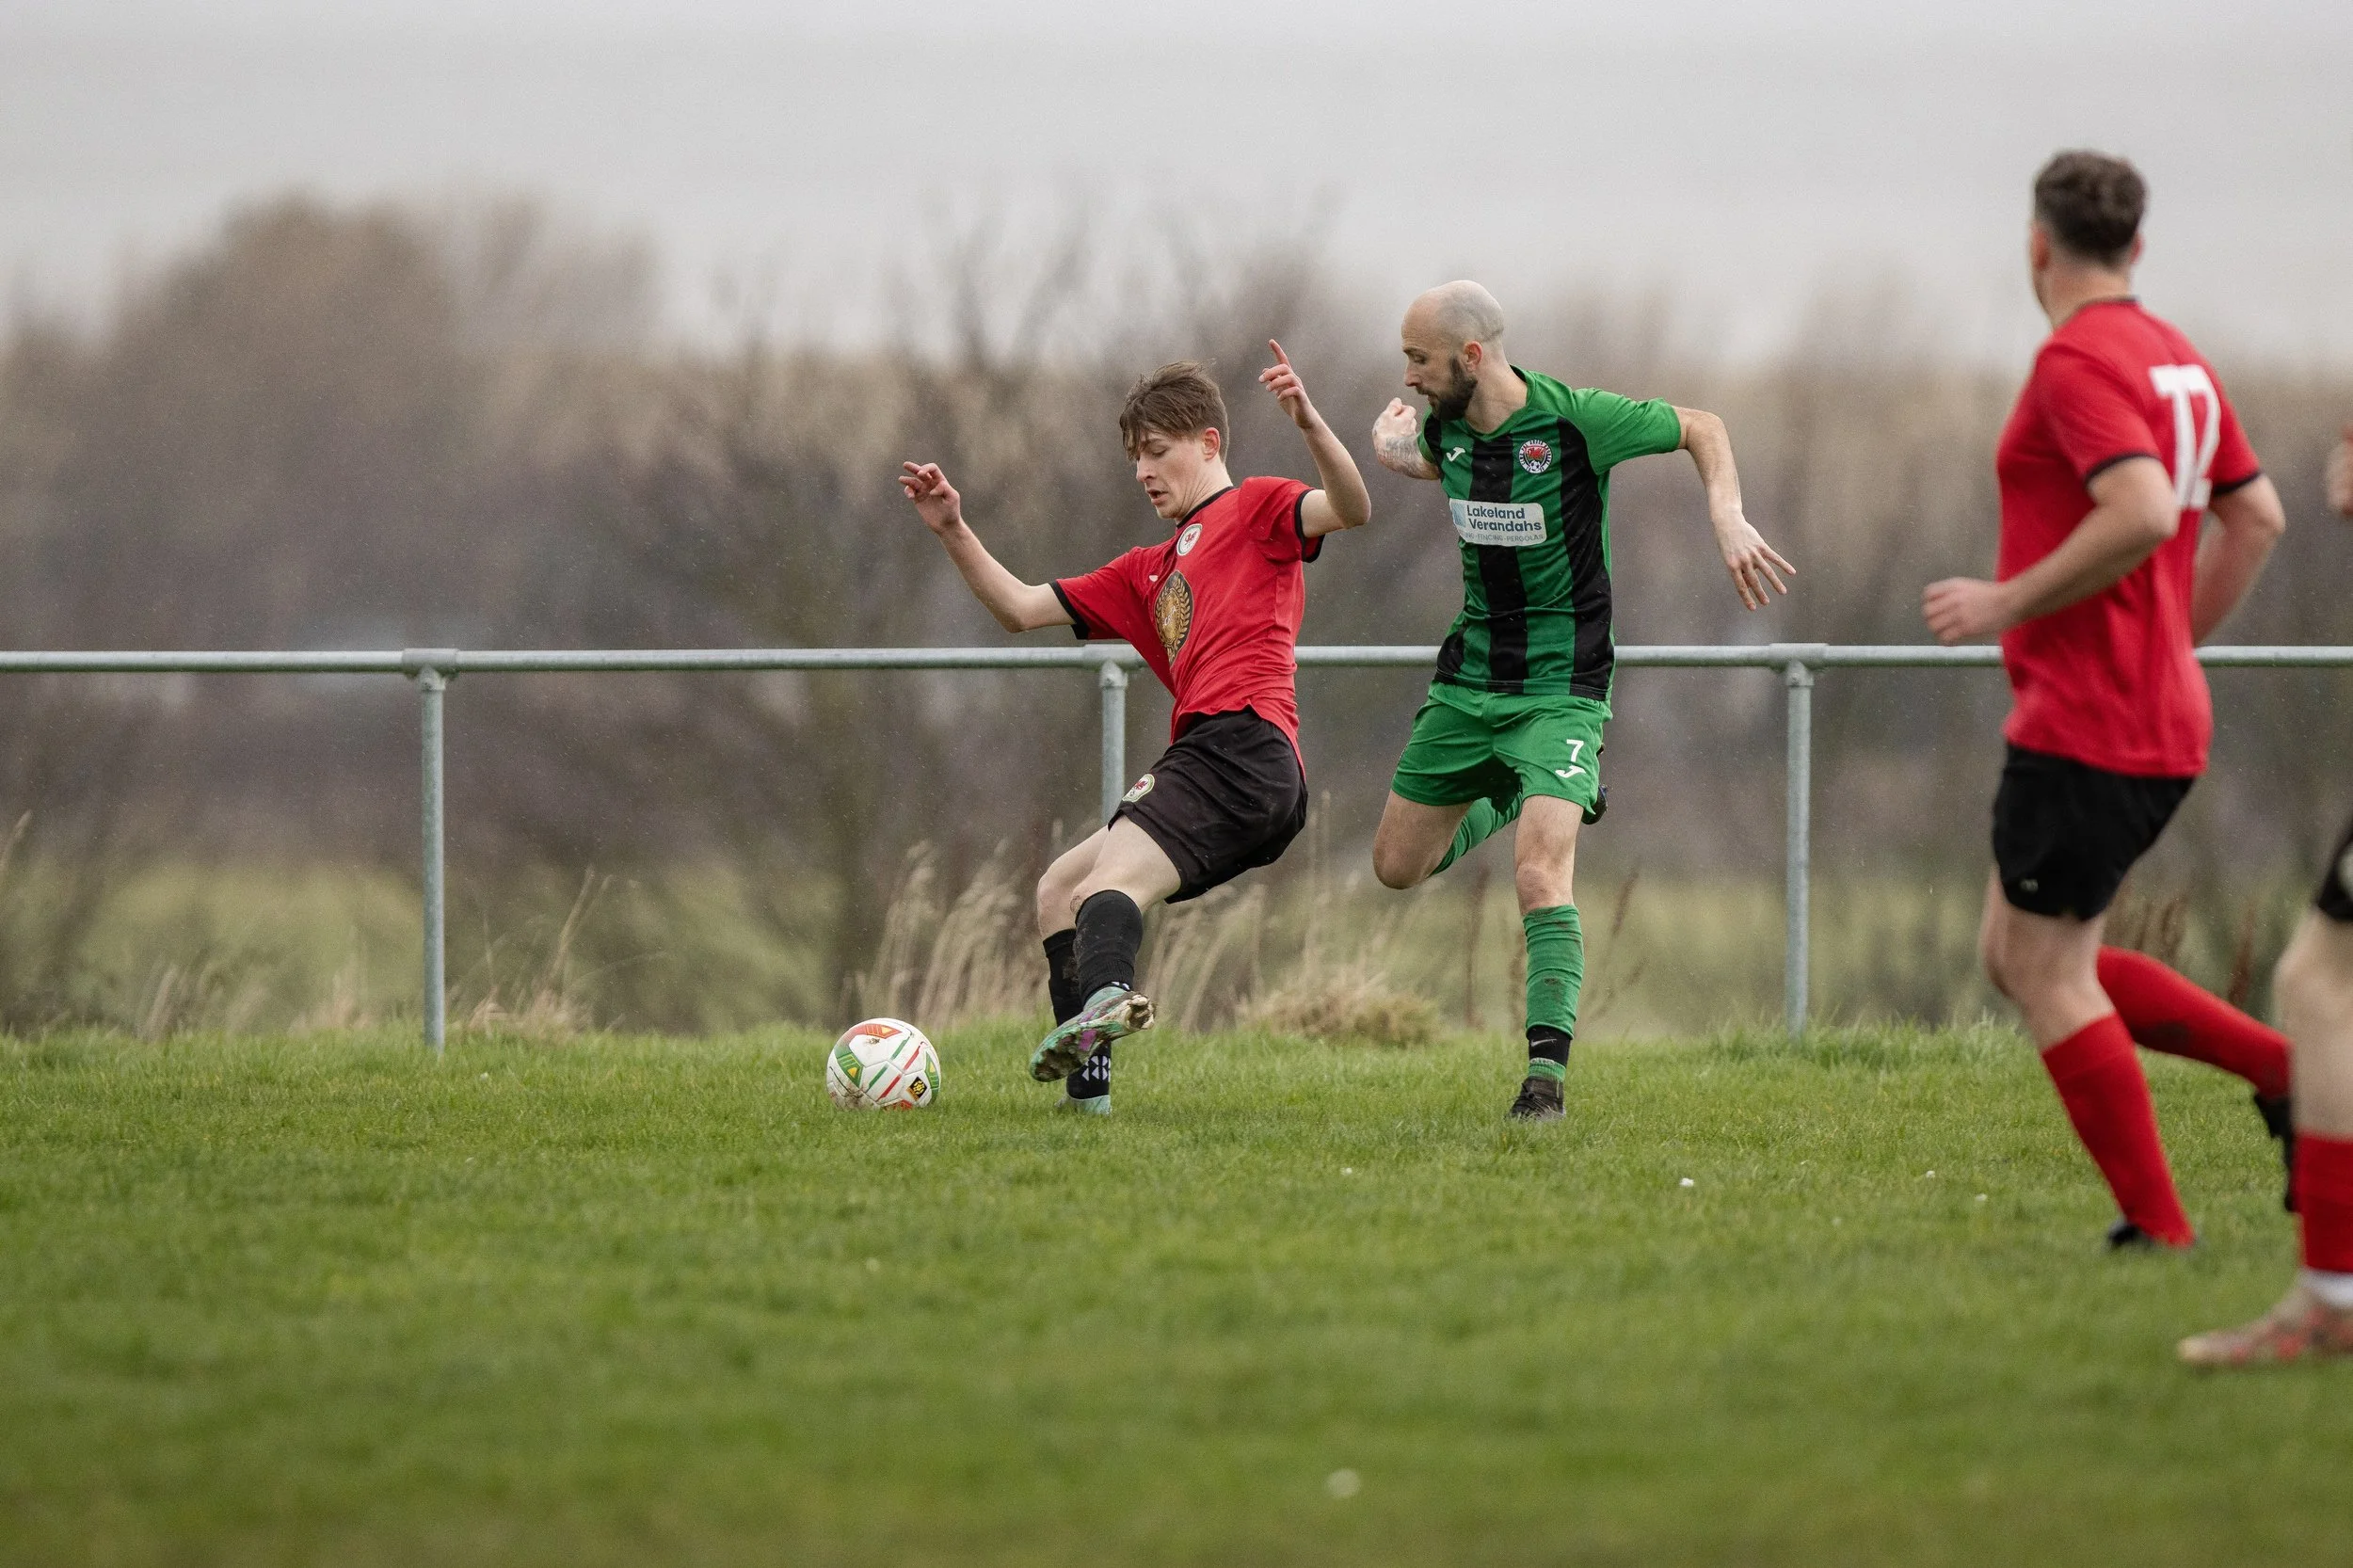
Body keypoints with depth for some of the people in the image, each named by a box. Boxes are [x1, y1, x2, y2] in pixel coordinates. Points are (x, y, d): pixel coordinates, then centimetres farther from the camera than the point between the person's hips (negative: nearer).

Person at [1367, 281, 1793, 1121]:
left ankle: (1547, 1066, -19)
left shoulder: (1577, 420, -19)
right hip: (1468, 675, 6)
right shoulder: (1445, 427, -2)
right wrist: (1395, 445, 11)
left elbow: (1702, 429, -4)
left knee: (1541, 874, -23)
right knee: (1397, 864, 13)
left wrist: (1730, 523, -16)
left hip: (1560, 685, -6)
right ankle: (1510, 796, 40)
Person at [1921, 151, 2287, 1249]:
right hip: (2165, 719, 9)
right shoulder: (2176, 359, 14)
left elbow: (2144, 510, -28)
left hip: (2086, 731, -9)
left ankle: (2157, 1229, -3)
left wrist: (2008, 604, -19)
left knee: (2047, 974, -3)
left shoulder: (2078, 359, -15)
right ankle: (2286, 1073, 10)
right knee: (2015, 959, 16)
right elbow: (2256, 516, 20)